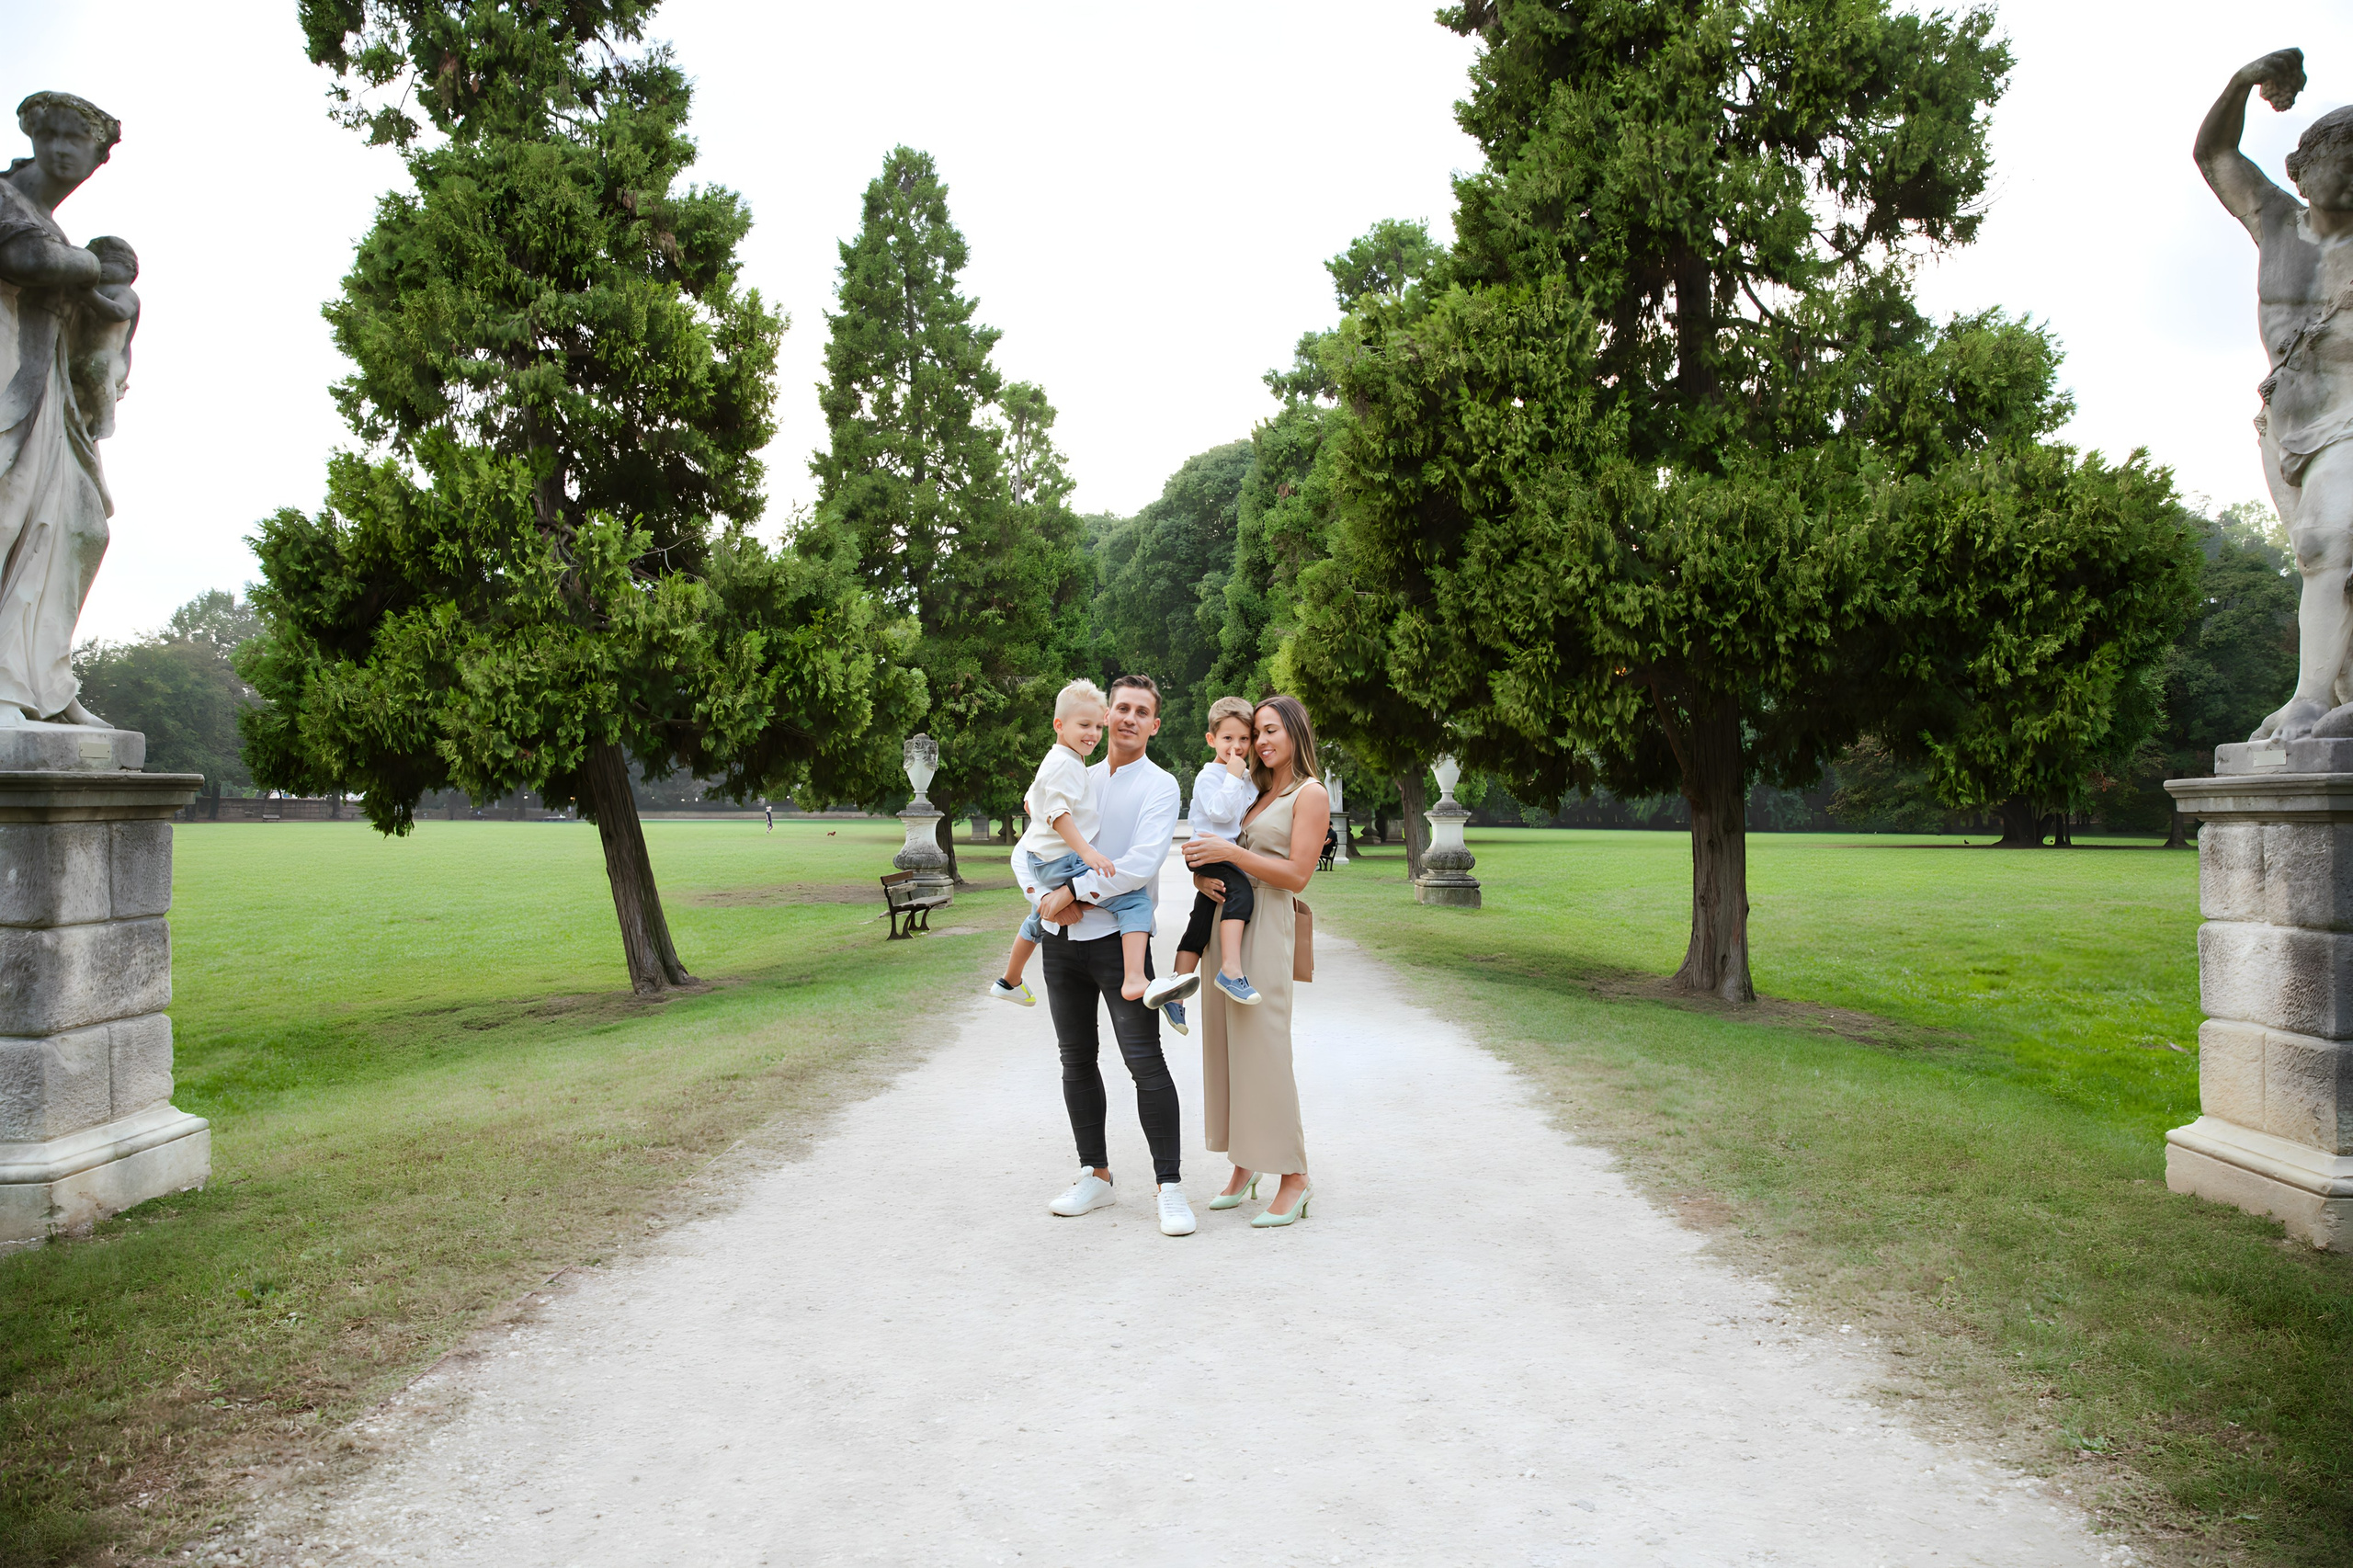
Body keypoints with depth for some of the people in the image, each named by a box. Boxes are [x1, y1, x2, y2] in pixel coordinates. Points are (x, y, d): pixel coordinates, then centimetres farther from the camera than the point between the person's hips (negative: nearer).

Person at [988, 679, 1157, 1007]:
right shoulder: (1065, 764, -16)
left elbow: (1030, 801, 28)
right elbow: (1057, 812, -27)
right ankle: (1134, 980, -39)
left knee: (1040, 918, 36)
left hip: (1041, 864, 11)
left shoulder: (1053, 762, 17)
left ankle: (1009, 981, 55)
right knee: (1135, 898, -22)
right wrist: (1087, 851, -35)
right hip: (1063, 864, -11)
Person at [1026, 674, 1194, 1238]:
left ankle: (1170, 1186, 0)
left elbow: (1141, 863, -18)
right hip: (1062, 939, 6)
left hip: (1119, 937, -5)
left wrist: (1073, 891, -14)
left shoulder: (1159, 786, -3)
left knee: (1145, 1060, -7)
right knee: (1077, 1060, 11)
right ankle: (1095, 1175, 23)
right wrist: (1046, 897, -8)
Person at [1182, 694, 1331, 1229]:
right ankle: (1243, 1167, 15)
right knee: (1224, 1043, 6)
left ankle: (1293, 1178, -2)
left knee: (1263, 1046, -10)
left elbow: (1297, 875, -11)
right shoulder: (1254, 792, 19)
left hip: (1266, 925, -7)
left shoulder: (1311, 793, -2)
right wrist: (1201, 873, -1)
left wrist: (1230, 853, -15)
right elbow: (1211, 854, 22)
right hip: (1225, 919, 7)